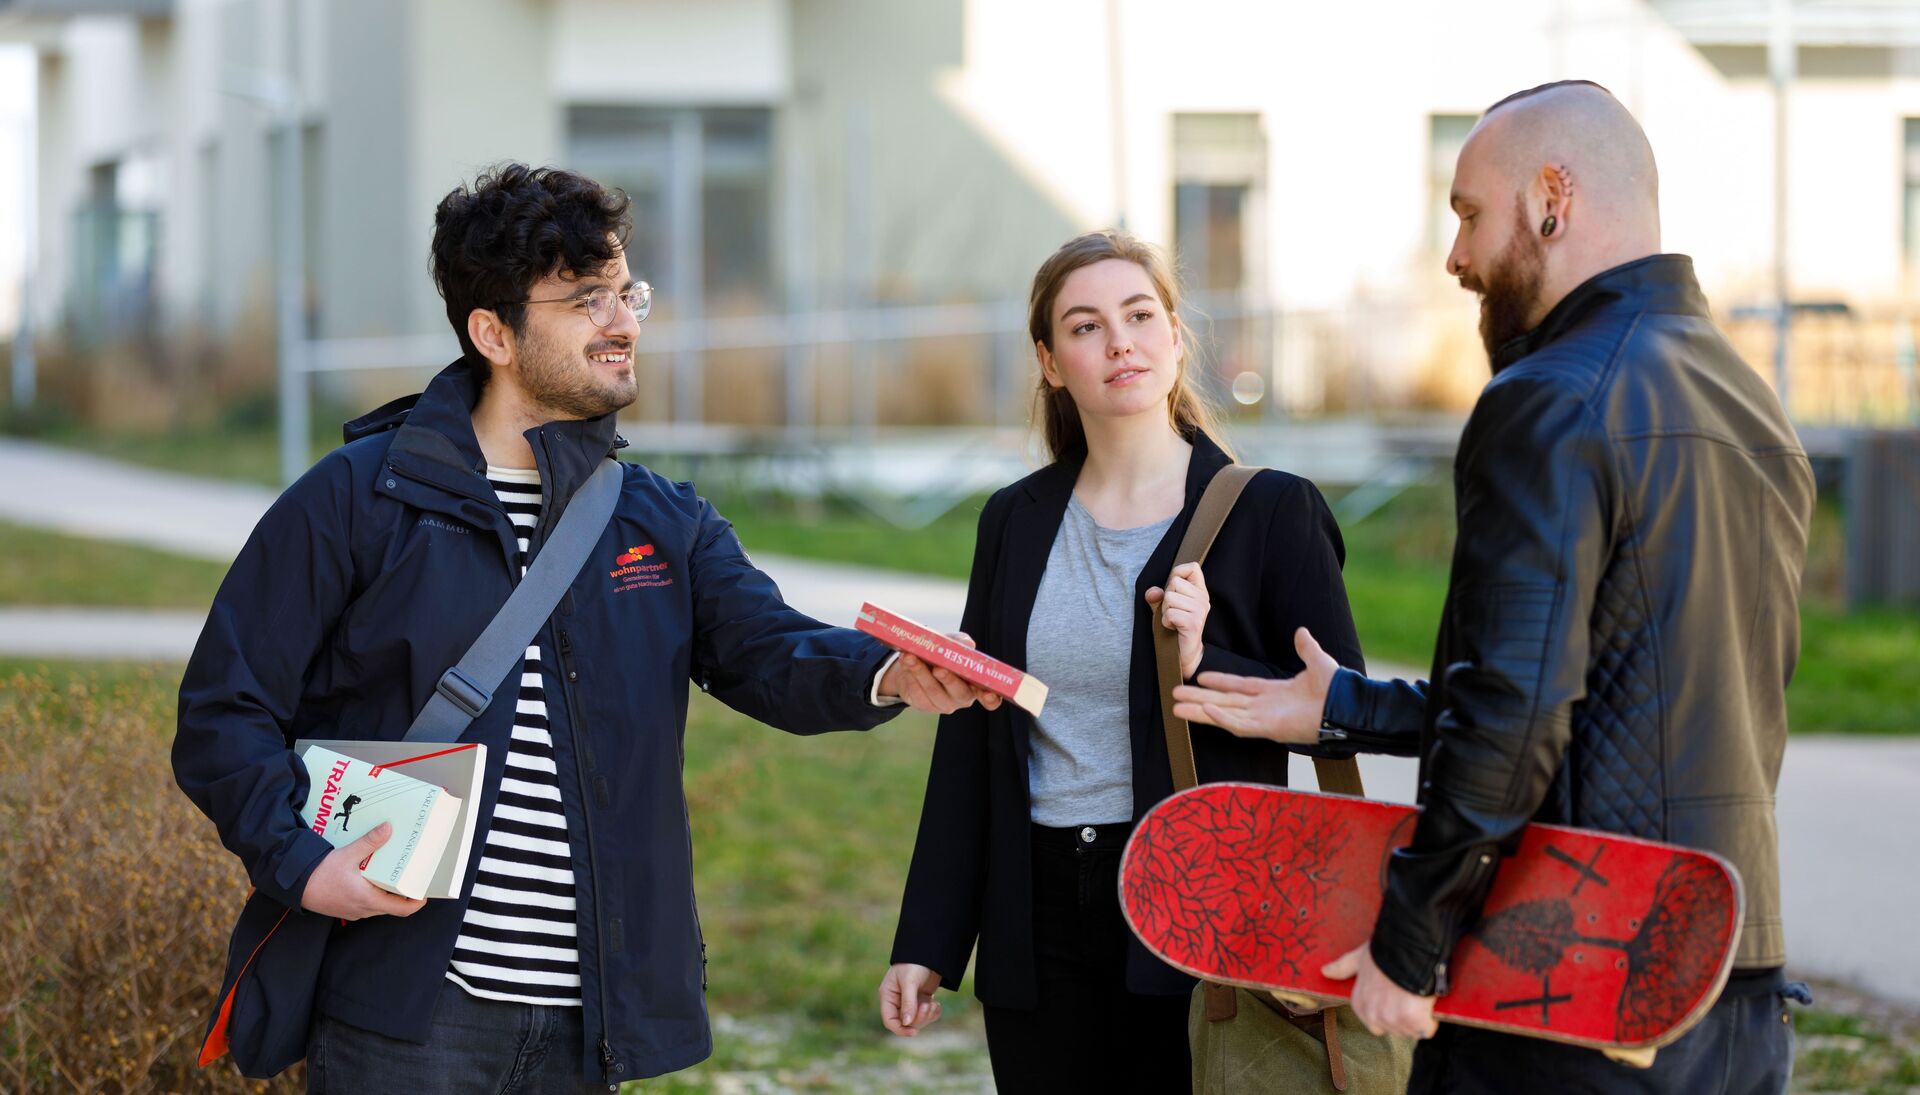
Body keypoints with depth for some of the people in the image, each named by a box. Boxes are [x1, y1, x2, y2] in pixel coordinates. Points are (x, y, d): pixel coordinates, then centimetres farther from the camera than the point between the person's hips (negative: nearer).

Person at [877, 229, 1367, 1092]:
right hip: (1042, 923, 3)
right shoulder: (1015, 521, 9)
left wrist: (1205, 666, -20)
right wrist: (926, 943, 7)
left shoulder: (1272, 512, -2)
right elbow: (968, 745, 10)